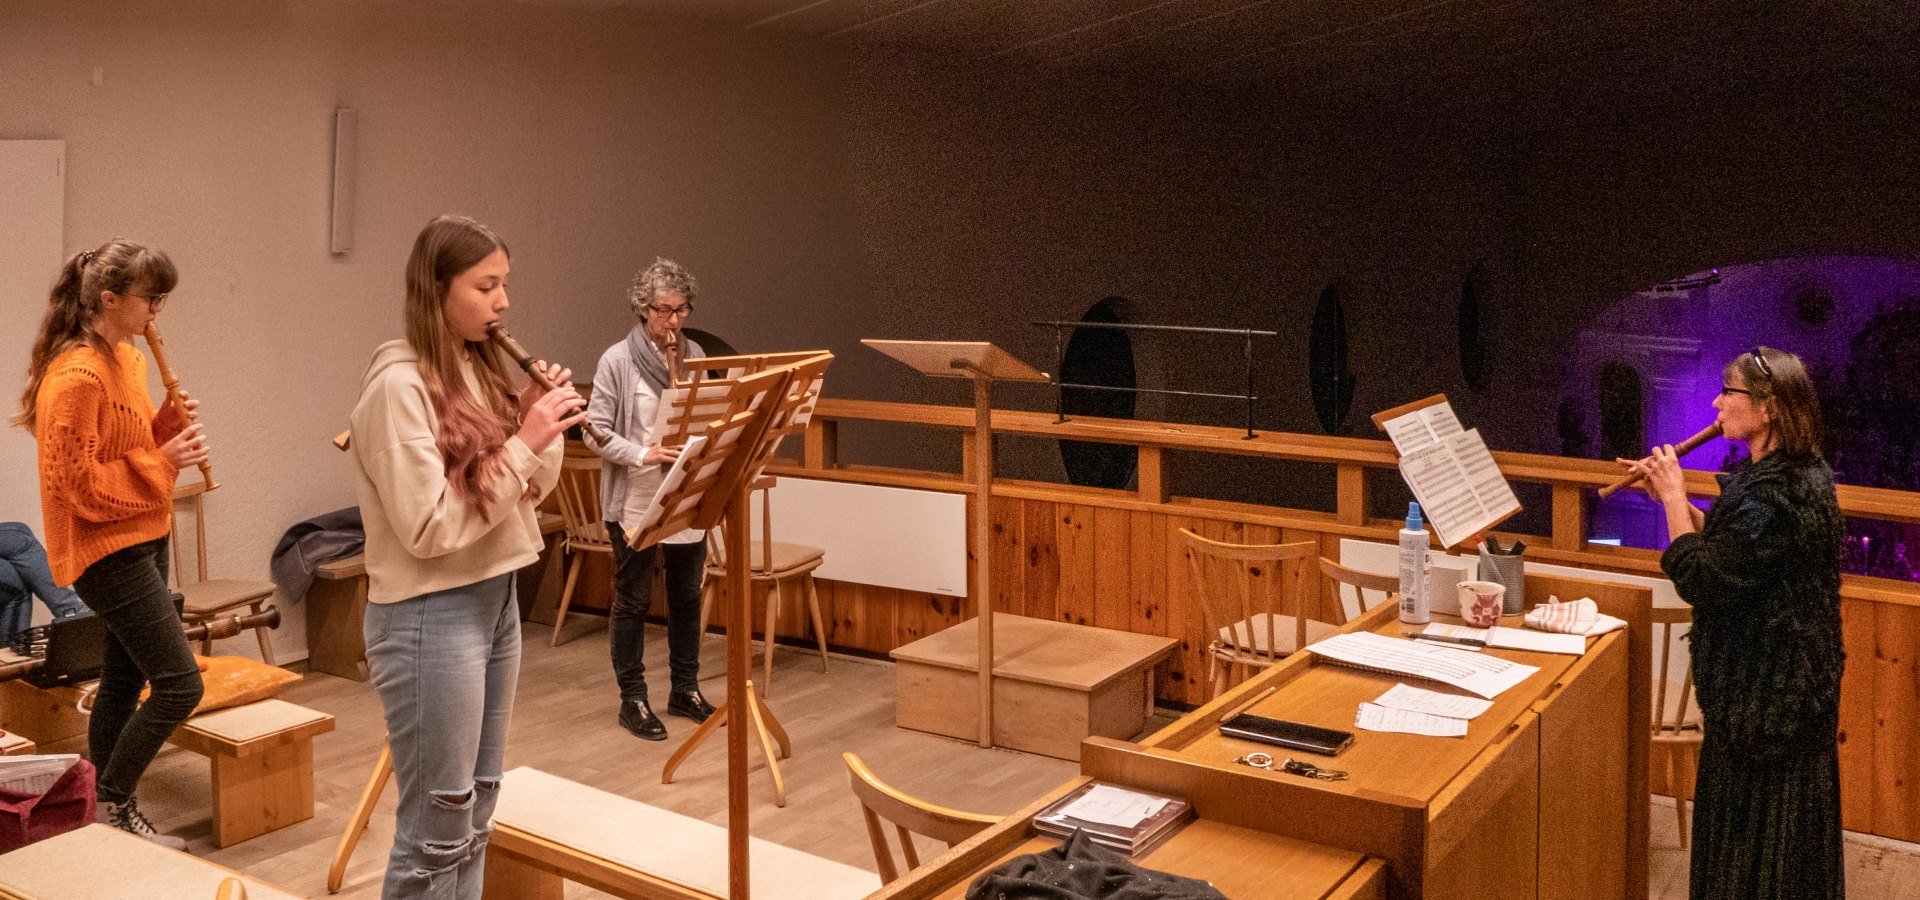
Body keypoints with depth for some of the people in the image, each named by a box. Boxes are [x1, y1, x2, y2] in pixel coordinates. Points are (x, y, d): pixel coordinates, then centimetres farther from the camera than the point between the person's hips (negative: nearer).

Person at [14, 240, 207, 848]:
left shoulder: (129, 358, 9)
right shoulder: (75, 376, -20)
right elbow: (77, 483, -21)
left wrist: (168, 425, 0)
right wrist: (162, 462, -19)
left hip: (144, 538, 10)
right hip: (106, 549, -10)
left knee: (125, 679, 17)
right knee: (179, 683, -10)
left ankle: (104, 806, 29)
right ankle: (114, 806, 7)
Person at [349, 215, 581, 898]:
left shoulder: (477, 369, 8)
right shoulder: (399, 385, -16)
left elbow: (524, 495, 13)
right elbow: (430, 527, -21)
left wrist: (541, 428, -4)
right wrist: (523, 443, -20)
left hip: (496, 599, 8)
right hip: (430, 614, -8)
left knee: (476, 815, 16)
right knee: (437, 826, 1)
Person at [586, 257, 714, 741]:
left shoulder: (694, 354, 6)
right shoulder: (617, 360, -8)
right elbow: (596, 430, -9)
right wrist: (643, 455, -22)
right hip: (634, 503, -5)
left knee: (687, 598, 13)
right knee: (633, 601, 5)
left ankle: (685, 690, 26)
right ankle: (633, 700, 15)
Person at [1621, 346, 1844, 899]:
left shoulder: (1772, 493, -28)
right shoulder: (1799, 473, 5)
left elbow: (1701, 581, -26)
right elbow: (1728, 544, 13)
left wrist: (1673, 498, -17)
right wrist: (1673, 497, 4)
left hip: (1766, 686, -10)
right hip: (1787, 678, 10)